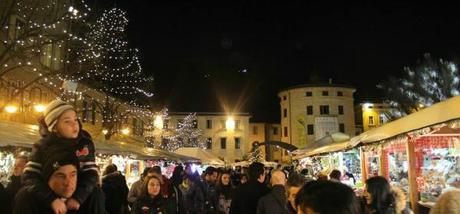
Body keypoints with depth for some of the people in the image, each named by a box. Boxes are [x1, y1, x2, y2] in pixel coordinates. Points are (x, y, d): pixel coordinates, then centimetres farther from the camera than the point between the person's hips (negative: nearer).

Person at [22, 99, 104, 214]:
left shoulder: (85, 143, -13)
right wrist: (51, 199, -38)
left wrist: (78, 197, -32)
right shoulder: (43, 146, -14)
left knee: (96, 194, -23)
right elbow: (29, 176, -24)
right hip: (51, 193, 1)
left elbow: (92, 174, -16)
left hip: (76, 192, 0)